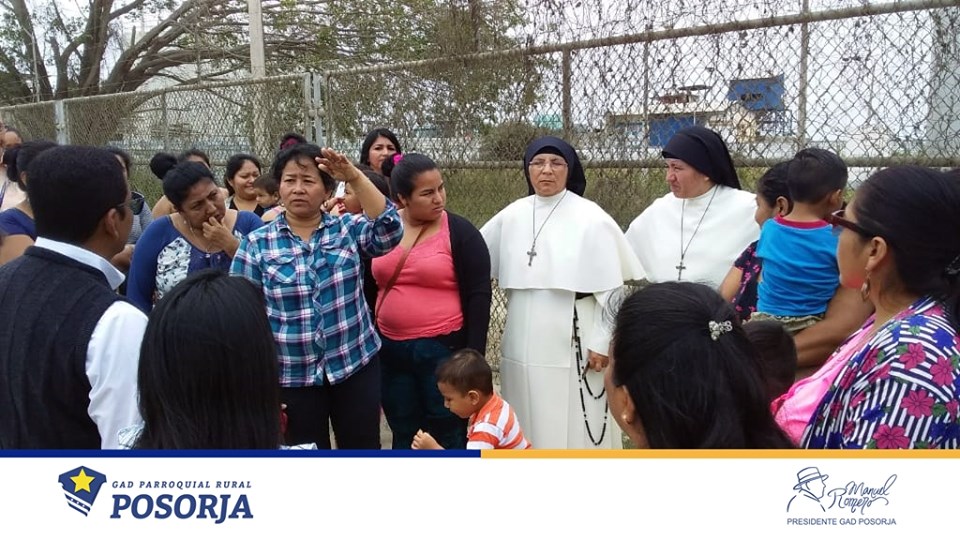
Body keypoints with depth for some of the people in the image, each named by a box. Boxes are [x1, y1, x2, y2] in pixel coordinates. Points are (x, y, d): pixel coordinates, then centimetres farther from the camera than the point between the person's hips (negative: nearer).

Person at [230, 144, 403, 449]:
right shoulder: (257, 244, -3)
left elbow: (389, 233, -20)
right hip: (293, 377, 0)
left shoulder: (349, 229, 1)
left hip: (355, 366, 1)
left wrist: (355, 178, -28)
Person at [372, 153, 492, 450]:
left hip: (442, 349, -4)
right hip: (390, 350, 4)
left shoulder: (460, 232, -7)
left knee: (448, 437, 8)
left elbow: (478, 296, -9)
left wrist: (473, 356, -12)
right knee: (403, 436, 16)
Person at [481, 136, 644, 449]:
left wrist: (601, 342, -9)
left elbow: (611, 287, -8)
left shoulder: (591, 218, -8)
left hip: (573, 342, -4)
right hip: (523, 343, 5)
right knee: (528, 426, 14)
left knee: (575, 426, 3)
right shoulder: (511, 216, 5)